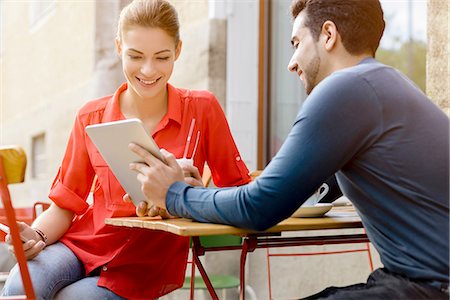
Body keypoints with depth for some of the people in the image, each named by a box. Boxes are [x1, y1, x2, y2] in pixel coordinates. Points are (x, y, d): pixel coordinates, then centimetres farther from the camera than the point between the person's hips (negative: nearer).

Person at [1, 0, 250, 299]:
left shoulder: (202, 109, -5)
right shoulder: (91, 117, 1)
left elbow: (239, 191, -2)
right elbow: (66, 204, 4)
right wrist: (35, 237, -16)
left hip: (147, 263, -1)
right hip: (83, 243, 2)